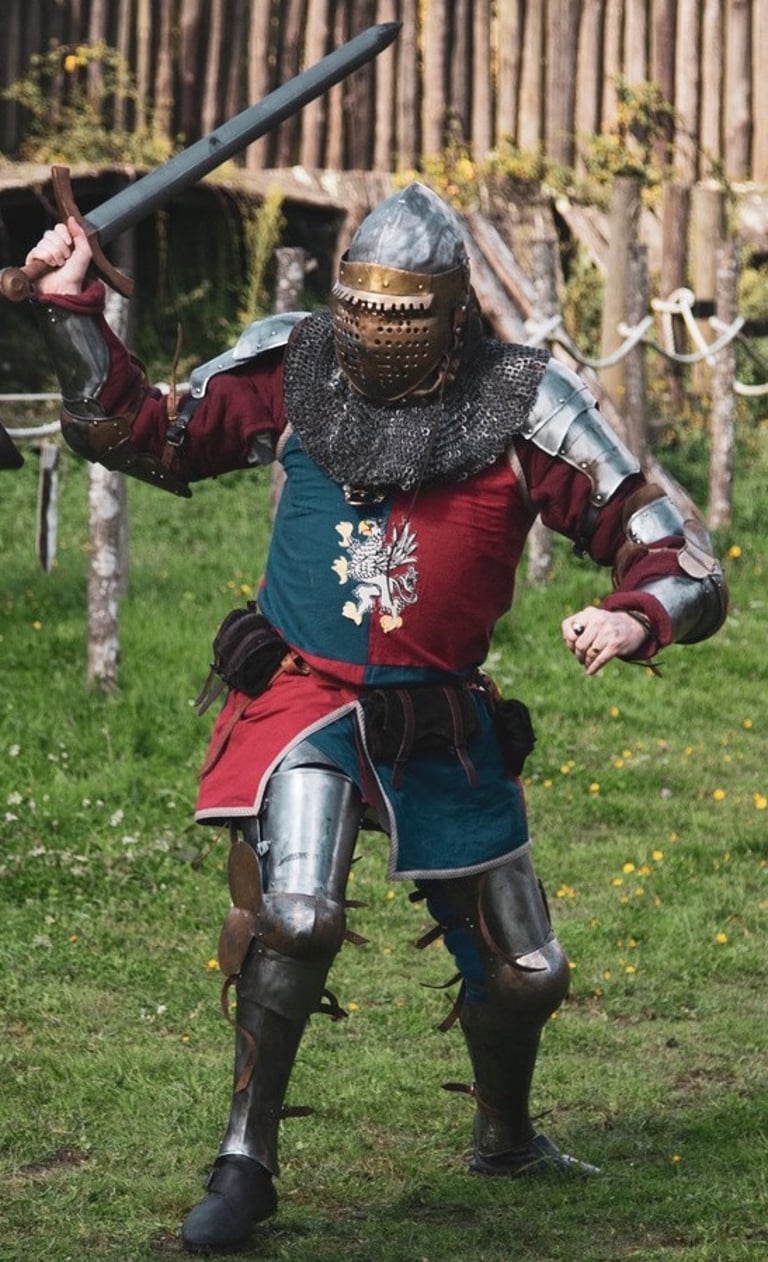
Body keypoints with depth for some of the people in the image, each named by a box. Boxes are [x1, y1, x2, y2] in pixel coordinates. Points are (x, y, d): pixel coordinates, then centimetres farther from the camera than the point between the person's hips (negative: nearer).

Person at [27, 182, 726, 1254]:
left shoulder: (521, 404, -11)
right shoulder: (291, 367, -5)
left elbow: (677, 559, -10)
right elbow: (144, 440, 6)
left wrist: (635, 618, -32)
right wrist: (73, 312, -4)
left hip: (443, 724, 2)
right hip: (304, 698, -2)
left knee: (523, 972, 13)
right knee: (294, 917, -27)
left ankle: (506, 1138, 45)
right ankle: (245, 1162, -10)